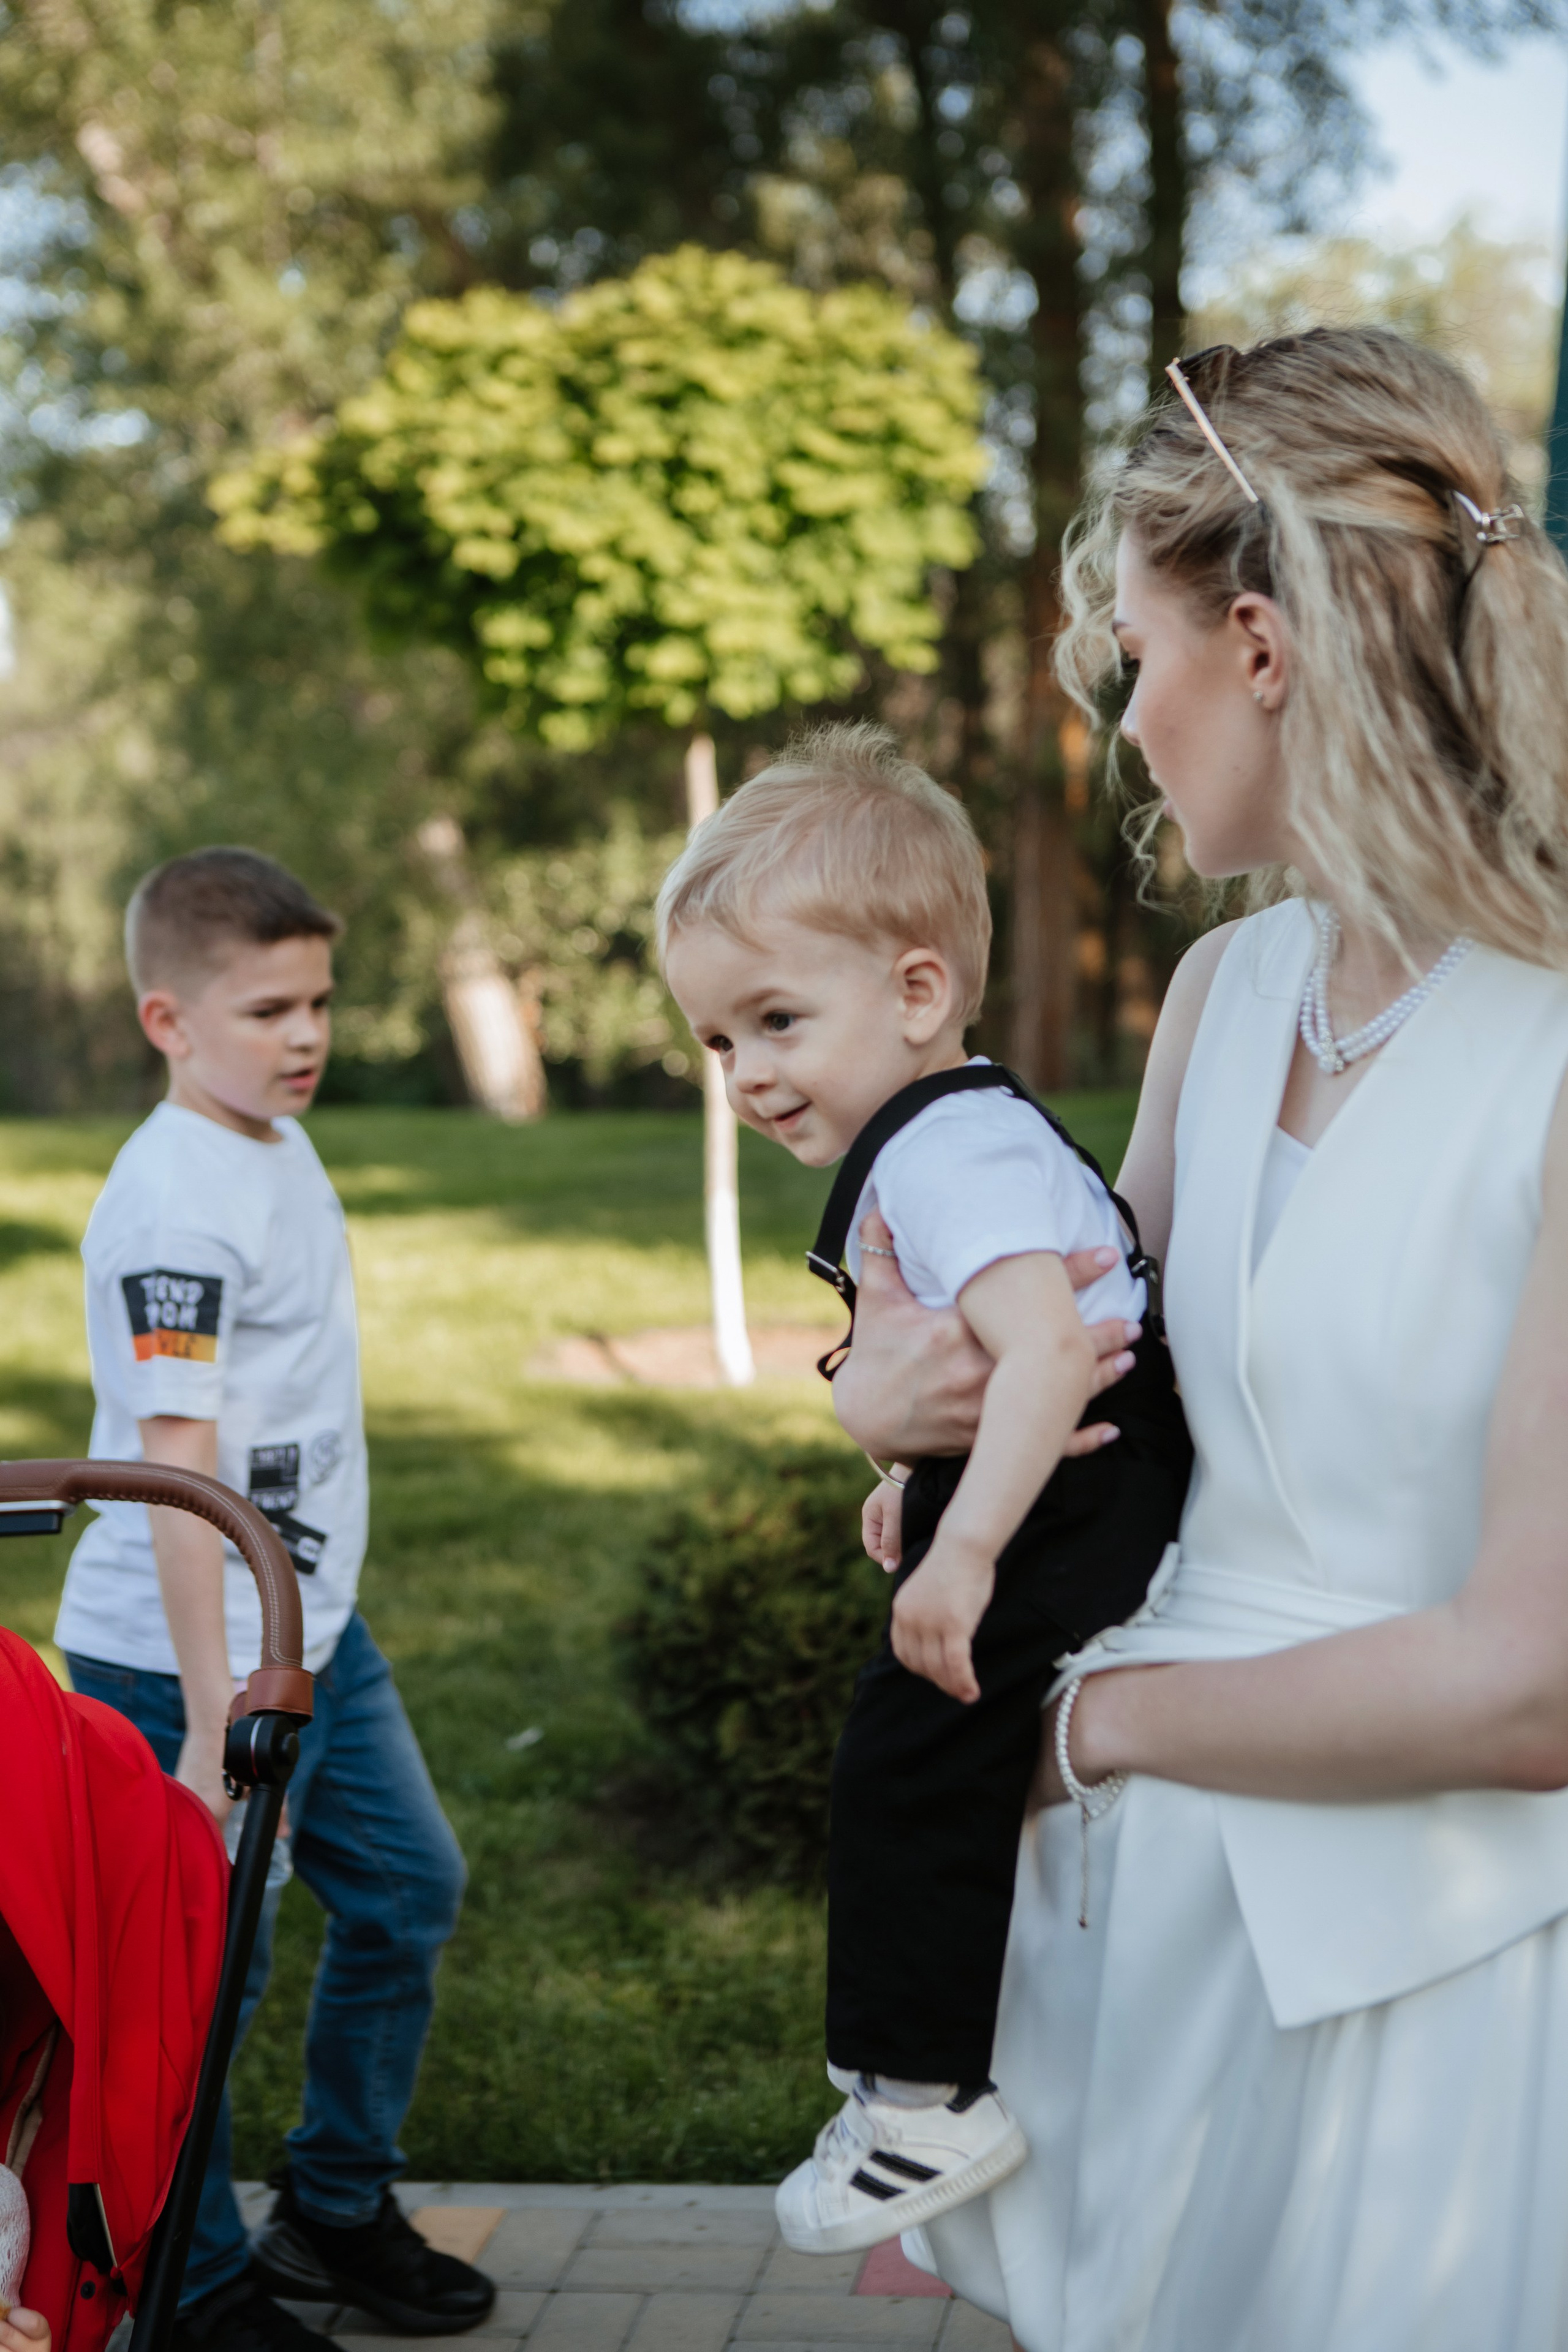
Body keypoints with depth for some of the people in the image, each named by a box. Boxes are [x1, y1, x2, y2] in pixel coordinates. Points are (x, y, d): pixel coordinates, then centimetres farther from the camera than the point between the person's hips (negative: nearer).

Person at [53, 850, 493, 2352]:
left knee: (406, 1889, 18)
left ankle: (337, 2213, 35)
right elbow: (175, 1462, -25)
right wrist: (214, 1718, -27)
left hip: (316, 1634, 10)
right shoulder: (172, 1202, -21)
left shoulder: (282, 1152, 9)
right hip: (186, 1662, -10)